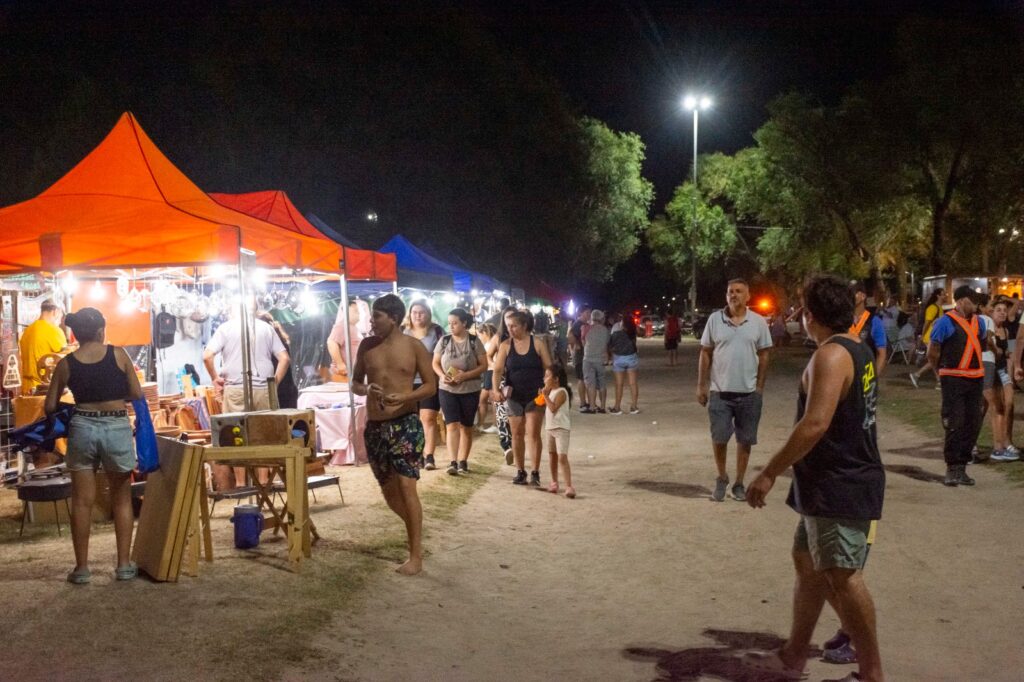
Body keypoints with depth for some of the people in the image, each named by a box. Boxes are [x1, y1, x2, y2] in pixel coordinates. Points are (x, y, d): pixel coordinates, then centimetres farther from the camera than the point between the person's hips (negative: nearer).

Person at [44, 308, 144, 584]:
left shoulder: (66, 364, 0)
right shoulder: (118, 354, -4)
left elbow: (50, 407, 5)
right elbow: (137, 395, -1)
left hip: (82, 428, 1)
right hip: (117, 428, -1)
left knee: (82, 501, 8)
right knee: (122, 499, 11)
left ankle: (82, 568, 12)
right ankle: (124, 565, 12)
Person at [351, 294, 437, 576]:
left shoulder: (414, 346, -4)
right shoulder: (366, 346, 6)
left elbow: (431, 386, -3)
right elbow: (355, 383, 13)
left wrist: (403, 397, -21)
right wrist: (366, 389, -11)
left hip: (405, 423, -5)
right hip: (374, 426, 5)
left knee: (406, 486, -11)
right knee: (388, 488, 11)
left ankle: (416, 555, -5)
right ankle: (416, 529, 36)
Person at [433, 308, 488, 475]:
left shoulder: (474, 341, -5)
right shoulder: (444, 340, 1)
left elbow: (484, 365, -5)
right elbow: (435, 363, 7)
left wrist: (465, 375, -18)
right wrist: (442, 375, -14)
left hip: (470, 390, 0)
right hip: (447, 389, 0)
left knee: (466, 427, 9)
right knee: (452, 425, -9)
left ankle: (463, 460, 20)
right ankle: (453, 462, -14)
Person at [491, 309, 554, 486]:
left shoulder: (537, 344, -3)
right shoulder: (505, 346, 0)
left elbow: (548, 368, -1)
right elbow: (498, 370, -6)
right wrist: (496, 389, -23)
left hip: (535, 395, -2)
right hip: (514, 396, 2)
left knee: (533, 433, -6)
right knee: (517, 434, 7)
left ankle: (535, 473, -1)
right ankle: (520, 471, 17)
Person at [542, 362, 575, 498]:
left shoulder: (561, 392, -15)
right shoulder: (551, 391, 14)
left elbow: (553, 408, -24)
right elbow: (547, 406, 14)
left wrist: (546, 395, -20)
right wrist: (544, 395, 3)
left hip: (561, 428, -10)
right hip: (551, 427, 10)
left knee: (562, 457, -17)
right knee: (552, 456, 19)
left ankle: (569, 486, -21)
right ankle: (554, 482, 34)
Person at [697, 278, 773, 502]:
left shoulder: (759, 322, -1)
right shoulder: (714, 319, -2)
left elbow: (763, 356, 4)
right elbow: (705, 354, 2)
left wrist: (759, 387, 0)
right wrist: (701, 385, -1)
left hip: (748, 393, 1)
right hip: (720, 391, 0)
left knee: (745, 440, 7)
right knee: (719, 438, 2)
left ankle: (738, 483, 20)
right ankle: (721, 478, 24)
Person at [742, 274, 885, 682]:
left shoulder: (832, 355, -19)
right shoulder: (857, 351, 13)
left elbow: (815, 425, -28)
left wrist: (770, 472, -22)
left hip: (838, 487, -11)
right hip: (837, 481, 11)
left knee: (842, 577, -5)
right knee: (808, 563, 17)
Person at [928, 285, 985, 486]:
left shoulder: (978, 322, 12)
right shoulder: (945, 322, -8)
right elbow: (932, 352, -6)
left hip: (976, 379, 6)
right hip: (953, 379, -6)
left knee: (973, 424, 7)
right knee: (955, 424, -6)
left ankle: (961, 467, 17)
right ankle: (952, 469, 3)